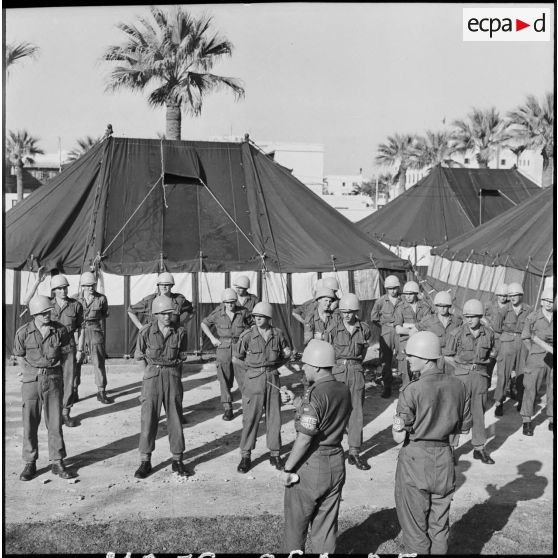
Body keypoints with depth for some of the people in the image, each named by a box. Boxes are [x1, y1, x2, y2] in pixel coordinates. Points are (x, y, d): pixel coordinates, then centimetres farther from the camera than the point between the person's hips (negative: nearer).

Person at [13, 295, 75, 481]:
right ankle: (30, 463, 16)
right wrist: (30, 373, 1)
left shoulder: (60, 330, -3)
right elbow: (19, 357, 7)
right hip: (31, 380, -1)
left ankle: (57, 462, 13)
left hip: (53, 378, 1)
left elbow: (66, 351, 11)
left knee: (55, 422, 3)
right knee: (30, 423, 4)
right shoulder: (23, 332, -5)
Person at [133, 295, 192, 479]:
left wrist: (176, 377, 4)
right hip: (152, 376, -1)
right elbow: (140, 357, 5)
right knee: (148, 419, 0)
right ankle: (145, 461, 11)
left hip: (173, 376, 1)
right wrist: (148, 375, 1)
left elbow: (182, 358, 8)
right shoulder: (146, 332, -5)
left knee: (175, 419, 5)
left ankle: (177, 460, 16)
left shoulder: (180, 332, -1)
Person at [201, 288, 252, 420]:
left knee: (243, 378, -3)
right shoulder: (218, 314, -3)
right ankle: (227, 408, 13)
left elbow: (250, 327, 12)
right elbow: (204, 324, 11)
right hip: (223, 349, 1)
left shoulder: (243, 312, -3)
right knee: (224, 380, 3)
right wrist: (212, 338, 1)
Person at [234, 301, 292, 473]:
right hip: (254, 379, -2)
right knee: (250, 418, -1)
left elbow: (287, 352, 16)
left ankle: (275, 454, 19)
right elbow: (235, 358, 1)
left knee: (274, 417, 7)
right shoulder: (247, 336, -8)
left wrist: (273, 365, 7)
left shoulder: (278, 334, 0)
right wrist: (253, 366, 2)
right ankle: (245, 456, 9)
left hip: (273, 378, 3)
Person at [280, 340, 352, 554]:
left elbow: (304, 439, -23)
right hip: (336, 463, 7)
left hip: (310, 464, -7)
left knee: (295, 526, 13)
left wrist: (287, 469, -14)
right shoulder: (344, 391, 2)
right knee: (326, 525, 16)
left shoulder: (315, 394, -21)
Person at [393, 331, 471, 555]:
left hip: (415, 459, -5)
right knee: (439, 525, 20)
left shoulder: (412, 391, -20)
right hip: (444, 460, 5)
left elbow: (399, 437, -16)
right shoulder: (458, 387, -3)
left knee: (415, 527, 11)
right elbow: (463, 428, 7)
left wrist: (398, 425, 2)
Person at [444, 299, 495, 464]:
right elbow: (447, 356, 0)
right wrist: (461, 367, -6)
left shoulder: (488, 334, 1)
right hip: (461, 375, -3)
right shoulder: (456, 333, -8)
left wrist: (482, 362, 1)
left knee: (479, 412, 10)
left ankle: (479, 448, 20)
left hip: (481, 375, 3)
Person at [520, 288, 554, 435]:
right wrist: (533, 351, -1)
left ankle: (552, 421, 19)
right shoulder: (533, 317, -2)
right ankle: (526, 421, 6)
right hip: (536, 358, -2)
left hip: (553, 357, 2)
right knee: (530, 388, -2)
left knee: (553, 390, 7)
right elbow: (525, 337, 6)